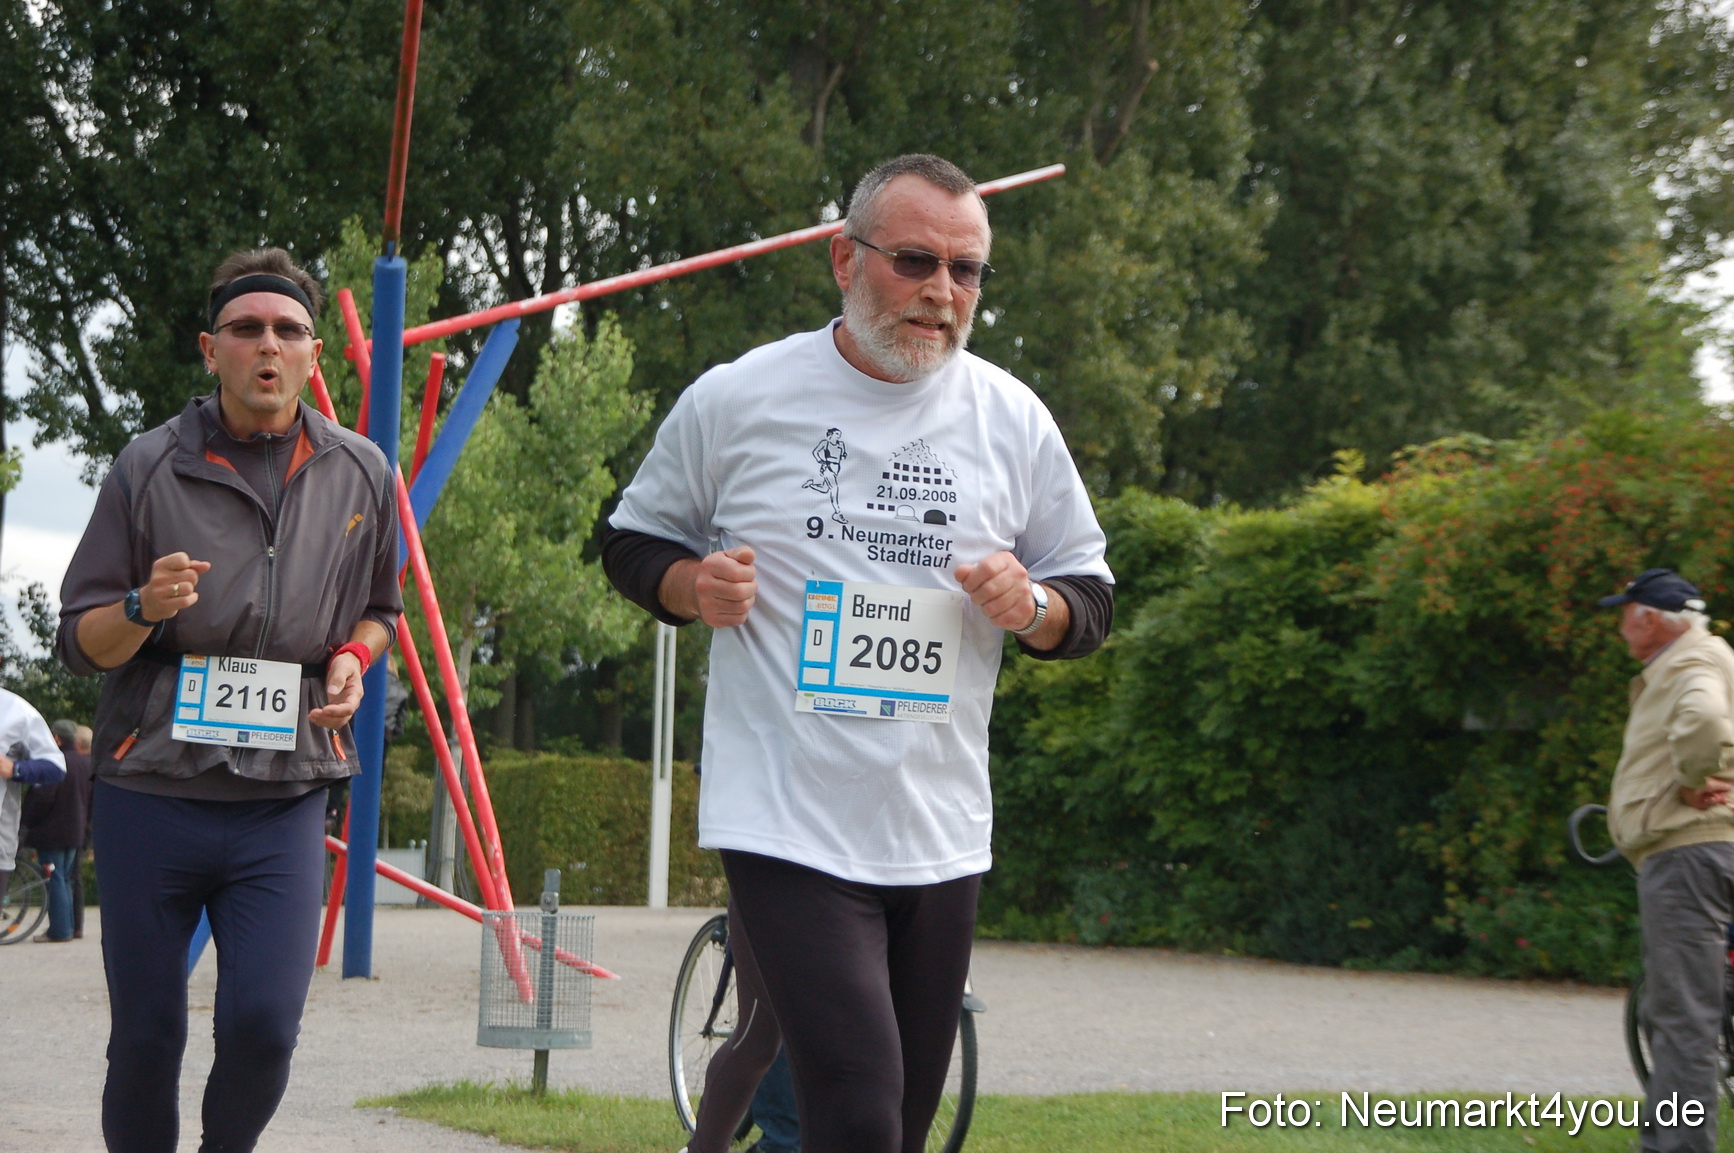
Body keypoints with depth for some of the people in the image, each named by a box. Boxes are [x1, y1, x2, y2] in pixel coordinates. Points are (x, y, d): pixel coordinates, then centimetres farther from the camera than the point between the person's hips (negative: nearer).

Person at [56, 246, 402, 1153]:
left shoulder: (360, 474, 7)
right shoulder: (150, 468, 0)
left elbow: (378, 609, 24)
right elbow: (78, 642, 2)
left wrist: (353, 658, 1)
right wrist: (144, 609, -19)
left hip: (283, 801, 1)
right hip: (149, 795, -1)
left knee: (264, 1025, -12)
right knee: (147, 1037, 3)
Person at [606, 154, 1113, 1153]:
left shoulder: (1013, 421, 5)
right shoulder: (736, 401, -1)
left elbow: (1092, 601, 13)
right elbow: (633, 543, 12)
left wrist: (1031, 609, -9)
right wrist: (692, 586, -10)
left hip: (940, 837, 4)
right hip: (789, 831, -4)